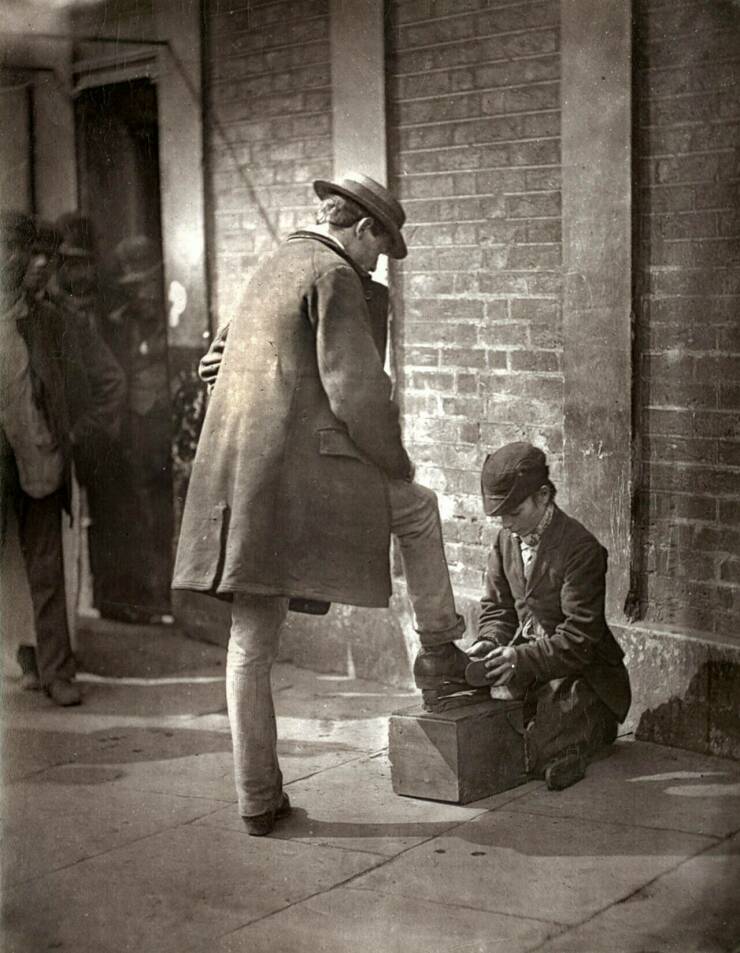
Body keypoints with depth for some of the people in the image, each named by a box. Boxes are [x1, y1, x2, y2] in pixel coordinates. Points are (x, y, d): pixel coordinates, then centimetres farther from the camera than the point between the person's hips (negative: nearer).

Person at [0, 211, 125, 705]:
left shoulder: (50, 322, 4)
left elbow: (110, 379, 11)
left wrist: (83, 433, 6)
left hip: (40, 461, 1)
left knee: (47, 572, 6)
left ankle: (57, 672, 12)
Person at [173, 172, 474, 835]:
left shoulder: (273, 266, 22)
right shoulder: (335, 276, -5)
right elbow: (355, 389, -14)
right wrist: (396, 464, 2)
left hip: (236, 480, 8)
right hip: (304, 476, -8)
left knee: (251, 648, 10)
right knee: (419, 508, 20)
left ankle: (259, 800, 17)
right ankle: (440, 658, 25)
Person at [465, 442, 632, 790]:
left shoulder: (581, 549, -19)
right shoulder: (506, 539, 4)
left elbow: (579, 639, -22)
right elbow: (496, 605, 14)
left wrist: (521, 658, -31)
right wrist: (490, 642, -8)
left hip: (581, 674, -8)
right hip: (525, 670, 8)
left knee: (543, 757, -24)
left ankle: (597, 723, 4)